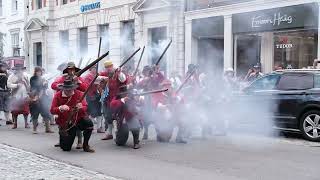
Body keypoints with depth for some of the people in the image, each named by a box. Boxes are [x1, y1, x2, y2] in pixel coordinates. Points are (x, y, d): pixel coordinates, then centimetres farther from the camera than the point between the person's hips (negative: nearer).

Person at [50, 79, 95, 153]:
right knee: (66, 148, -2)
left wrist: (81, 108, -37)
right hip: (65, 124, 0)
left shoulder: (79, 94, -6)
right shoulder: (58, 95, -6)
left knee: (89, 123, -34)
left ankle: (85, 145, -12)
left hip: (78, 119, 0)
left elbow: (85, 107, -12)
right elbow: (52, 110, -10)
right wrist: (60, 108, -31)